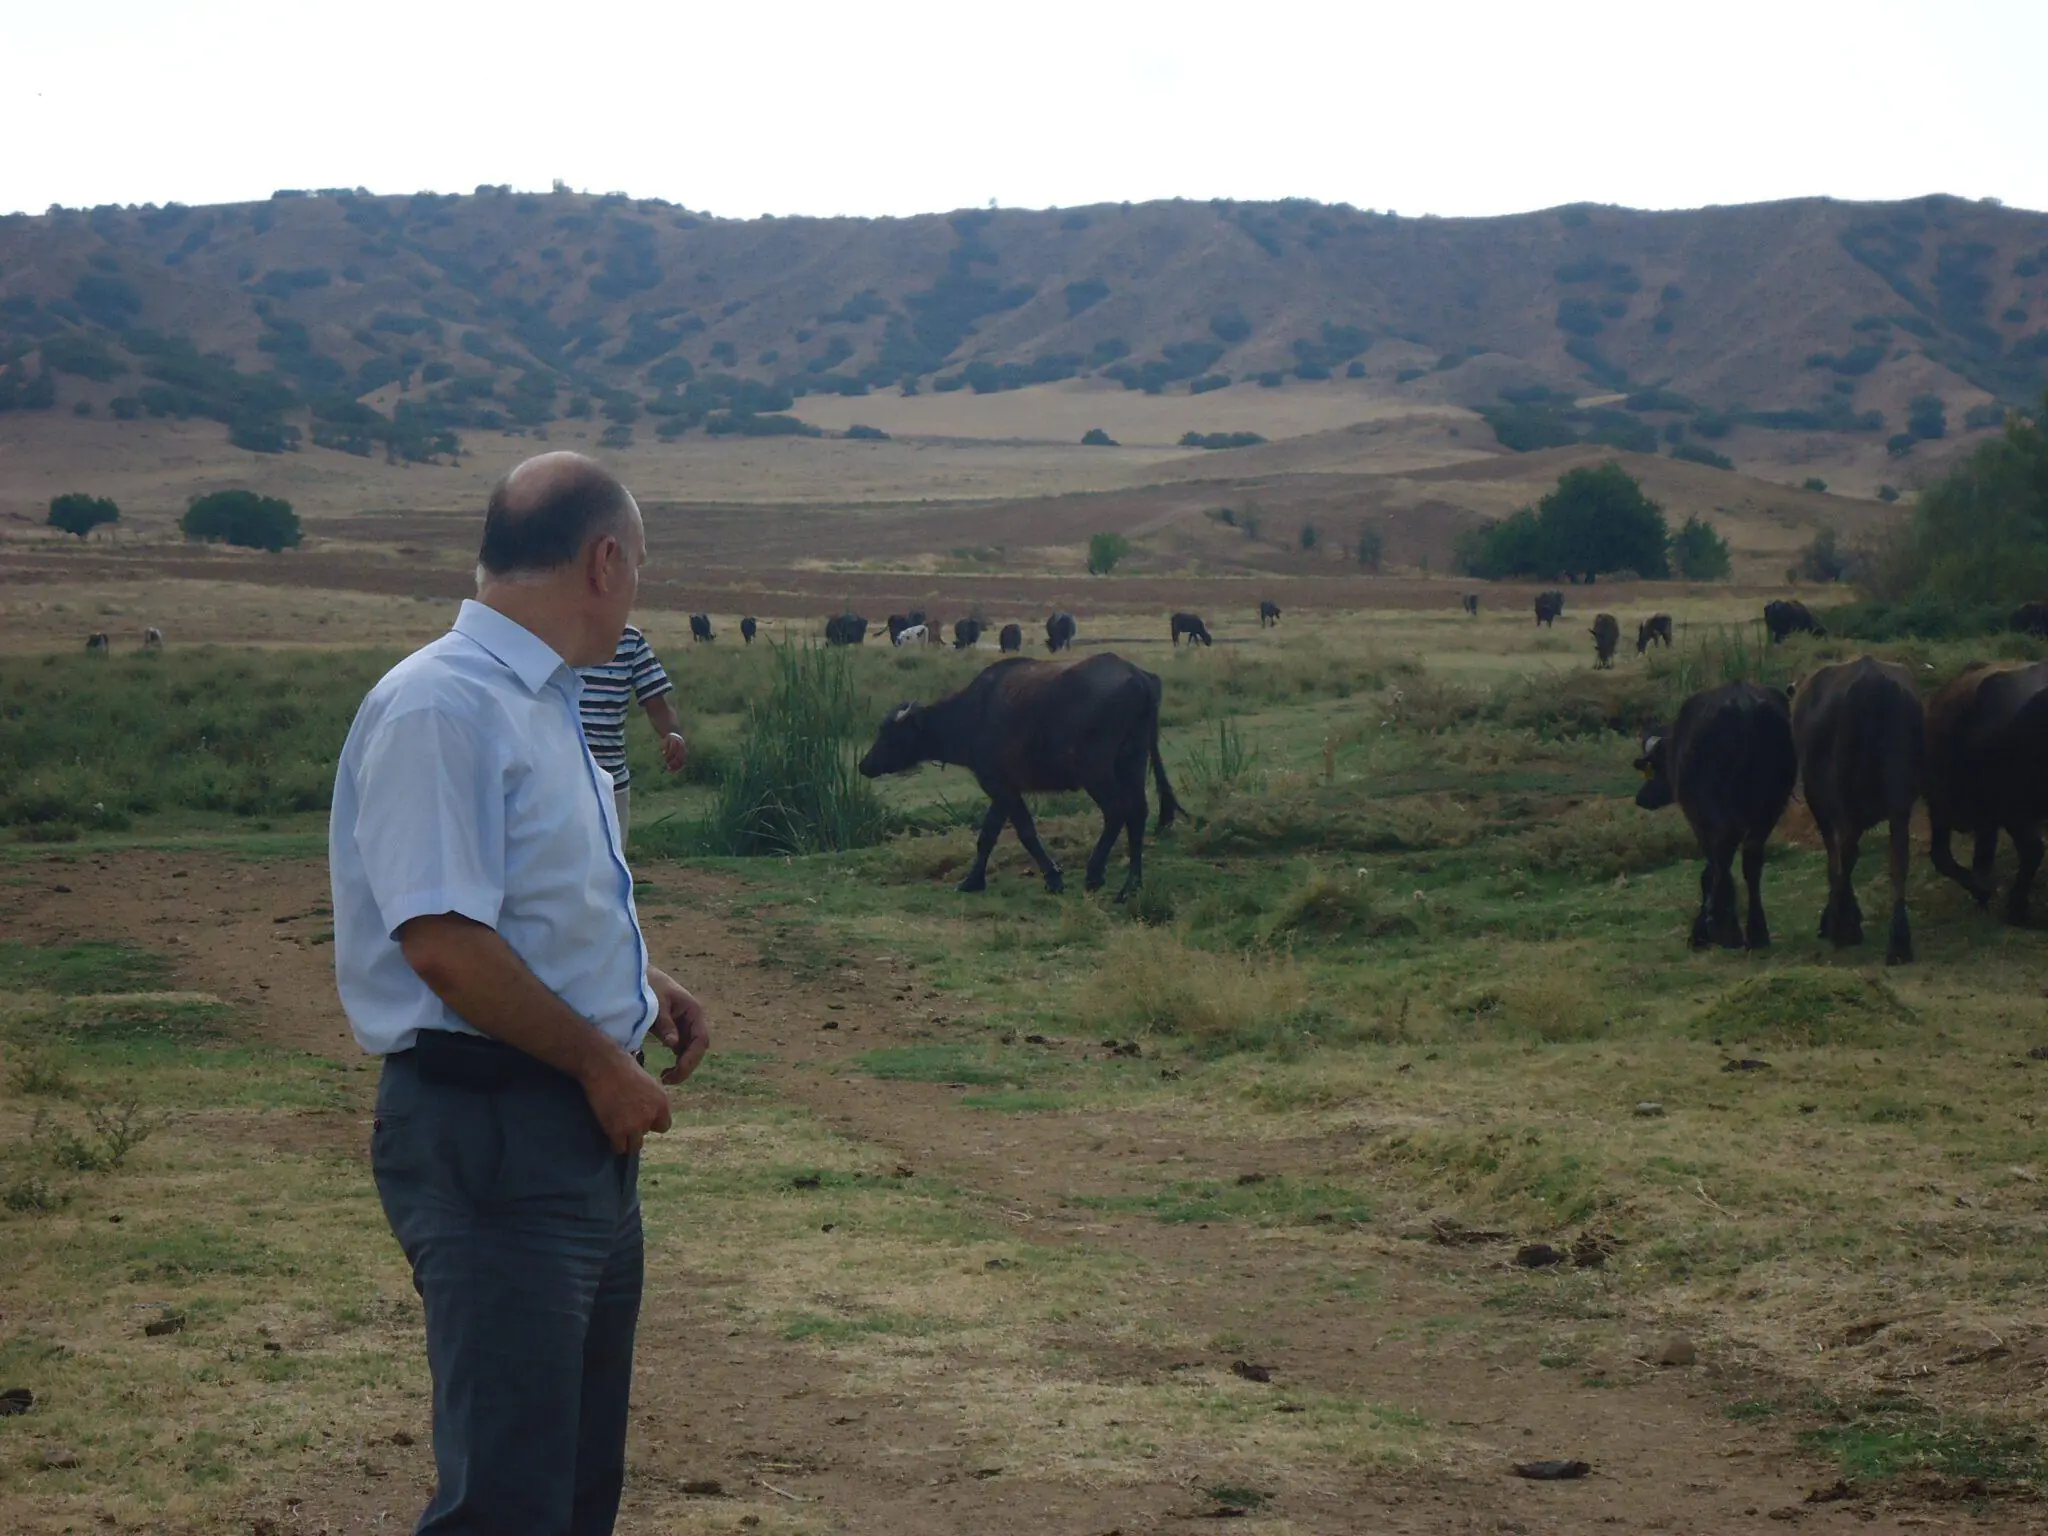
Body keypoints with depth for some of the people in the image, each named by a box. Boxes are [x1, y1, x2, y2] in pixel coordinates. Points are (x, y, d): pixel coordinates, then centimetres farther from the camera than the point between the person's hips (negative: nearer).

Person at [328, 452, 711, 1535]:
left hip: (584, 1128, 10)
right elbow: (444, 941, -25)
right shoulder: (443, 707, -18)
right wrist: (604, 1061, -16)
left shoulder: (542, 704, 13)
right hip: (491, 1130, -10)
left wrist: (639, 983, 9)